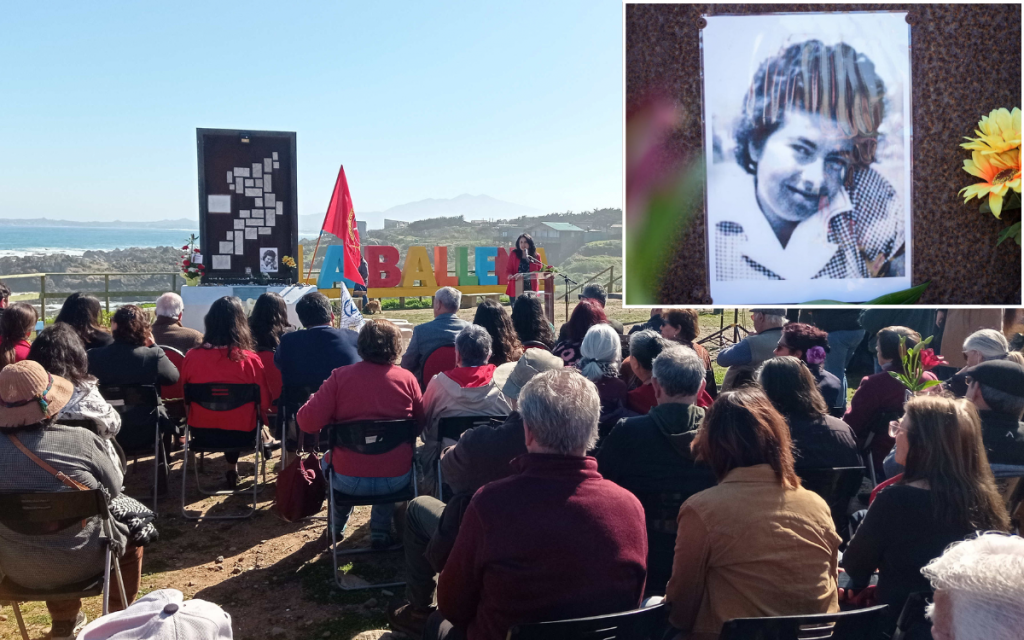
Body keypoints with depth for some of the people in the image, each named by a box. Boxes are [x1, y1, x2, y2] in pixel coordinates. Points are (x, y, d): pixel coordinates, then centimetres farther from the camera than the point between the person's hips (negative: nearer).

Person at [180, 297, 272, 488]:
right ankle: (231, 468, 45)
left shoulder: (191, 357, -15)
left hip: (201, 434, 2)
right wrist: (260, 422, 14)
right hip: (240, 435, -2)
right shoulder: (251, 360, -21)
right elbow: (264, 403, -9)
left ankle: (231, 469, 47)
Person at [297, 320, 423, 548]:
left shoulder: (340, 376, -12)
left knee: (327, 460, 34)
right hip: (397, 480, 1)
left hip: (349, 481, 0)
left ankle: (337, 525, 50)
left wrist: (313, 400, 9)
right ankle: (381, 531, 35)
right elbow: (420, 425, 6)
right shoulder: (407, 379, -7)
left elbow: (307, 422, -11)